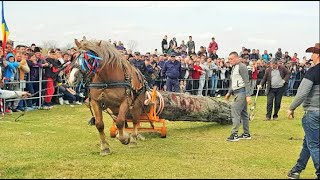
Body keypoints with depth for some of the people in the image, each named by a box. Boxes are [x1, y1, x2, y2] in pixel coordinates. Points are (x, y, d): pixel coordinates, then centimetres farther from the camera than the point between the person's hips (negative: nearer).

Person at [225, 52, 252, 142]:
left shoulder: (241, 67, -12)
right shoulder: (234, 68, 17)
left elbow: (246, 82, -17)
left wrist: (248, 95, -21)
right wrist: (229, 92, 22)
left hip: (241, 92, -10)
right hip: (237, 92, 10)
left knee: (235, 111, -14)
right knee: (243, 113, 12)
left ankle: (234, 134, -14)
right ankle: (246, 134, 18)